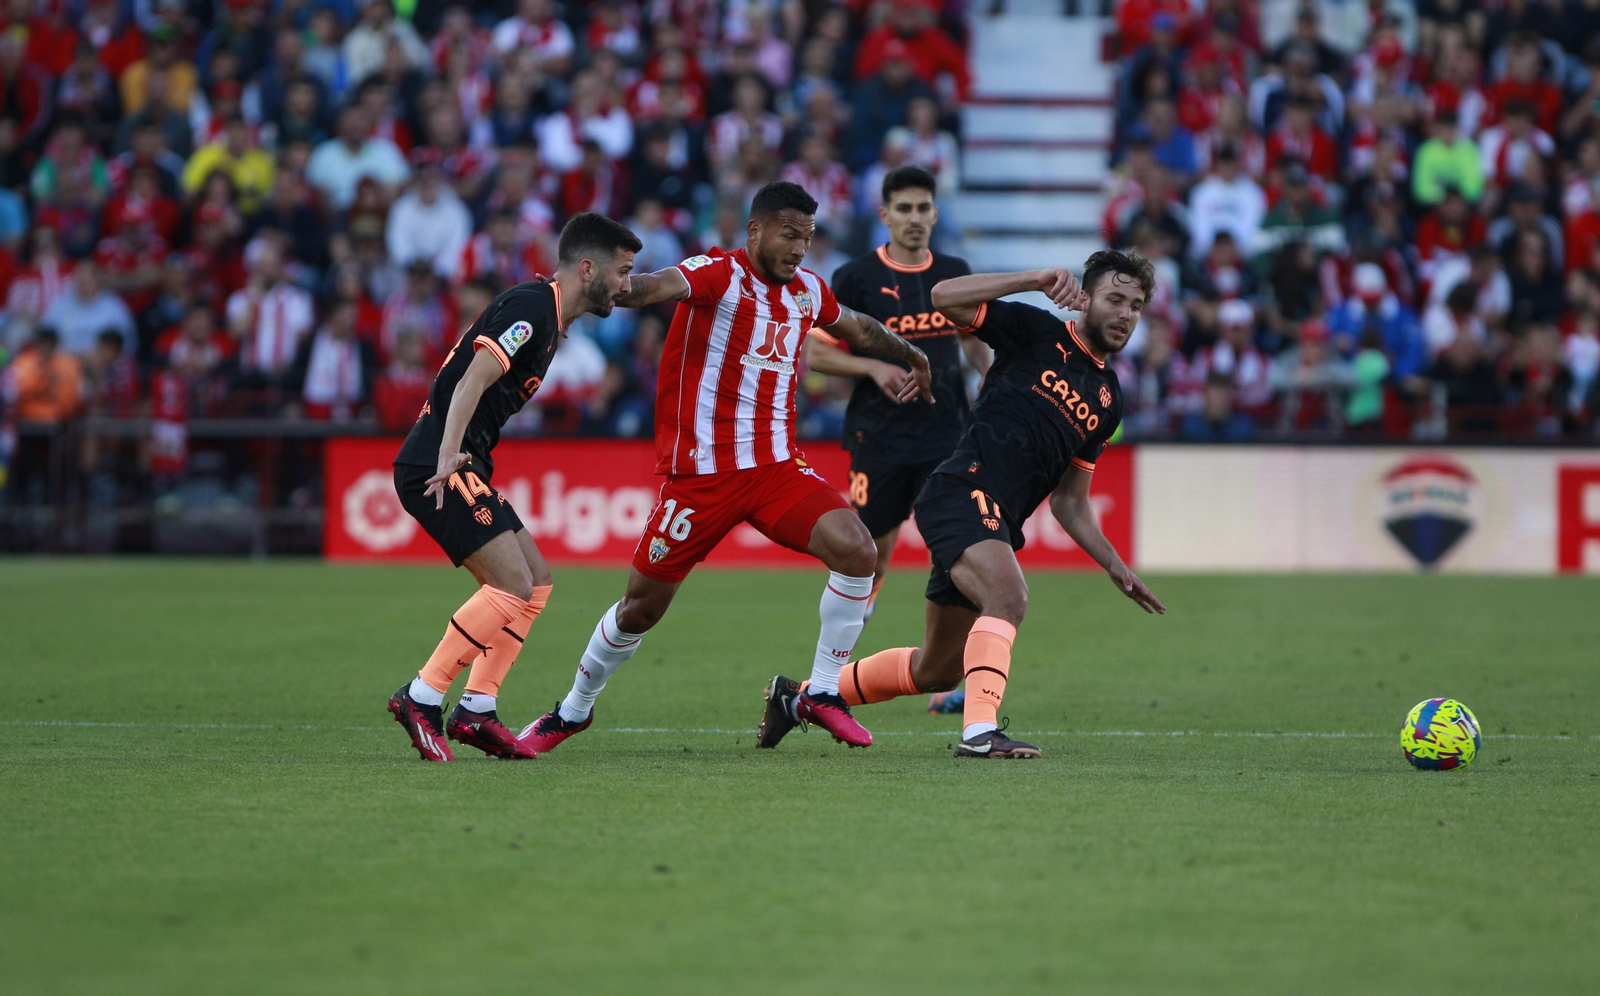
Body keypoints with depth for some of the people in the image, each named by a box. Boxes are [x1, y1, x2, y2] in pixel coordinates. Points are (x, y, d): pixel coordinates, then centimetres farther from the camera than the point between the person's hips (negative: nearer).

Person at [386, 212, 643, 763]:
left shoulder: (545, 314, 18)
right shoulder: (531, 306, -13)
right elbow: (474, 378, -25)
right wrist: (448, 456, -35)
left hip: (461, 467, 11)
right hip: (438, 466, -11)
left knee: (535, 580, 9)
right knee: (512, 583, -15)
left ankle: (476, 710, 8)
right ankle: (421, 698, -9)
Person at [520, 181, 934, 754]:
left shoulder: (806, 290, 10)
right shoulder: (720, 274, -11)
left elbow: (859, 329, 32)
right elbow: (657, 288, -32)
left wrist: (912, 357, 47)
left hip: (777, 466, 5)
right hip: (701, 470, -5)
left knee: (856, 551, -17)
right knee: (642, 607, 4)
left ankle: (822, 694, -2)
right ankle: (574, 711, 28)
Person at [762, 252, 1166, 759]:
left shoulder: (1108, 401, 19)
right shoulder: (1037, 331, 0)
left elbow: (1068, 502, 23)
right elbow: (946, 297, -13)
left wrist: (1115, 565, 12)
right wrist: (1036, 279, -19)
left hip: (1000, 524, 8)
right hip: (965, 493, -8)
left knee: (937, 672, 14)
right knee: (1009, 595, -34)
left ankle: (798, 696, 32)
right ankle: (980, 730, -43)